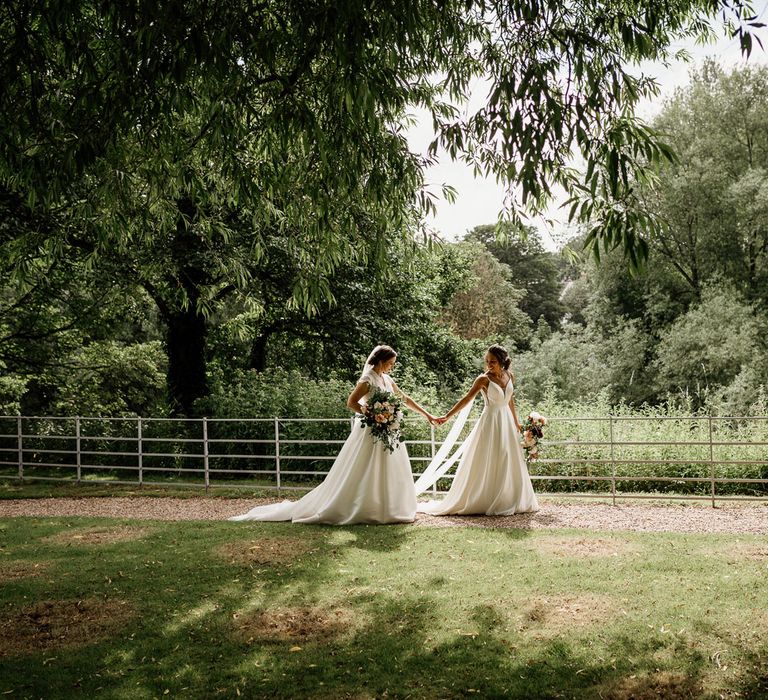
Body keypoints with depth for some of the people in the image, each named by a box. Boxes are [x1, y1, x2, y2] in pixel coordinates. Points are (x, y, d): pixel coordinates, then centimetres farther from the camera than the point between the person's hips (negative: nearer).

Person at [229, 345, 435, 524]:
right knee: (360, 475, -5)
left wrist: (426, 414, 19)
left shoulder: (387, 379, 11)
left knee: (390, 472, 9)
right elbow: (351, 402, -16)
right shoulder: (368, 379, -13)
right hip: (370, 434, -8)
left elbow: (405, 399, 19)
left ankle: (389, 509, 16)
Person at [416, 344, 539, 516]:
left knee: (509, 463, 9)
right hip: (490, 422, -6)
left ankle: (507, 501, 21)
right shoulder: (484, 379, -12)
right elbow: (467, 399, -18)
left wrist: (516, 421, 23)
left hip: (507, 422, 6)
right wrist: (448, 416, -26)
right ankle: (486, 502, 5)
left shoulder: (509, 376, 4)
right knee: (487, 464, -3)